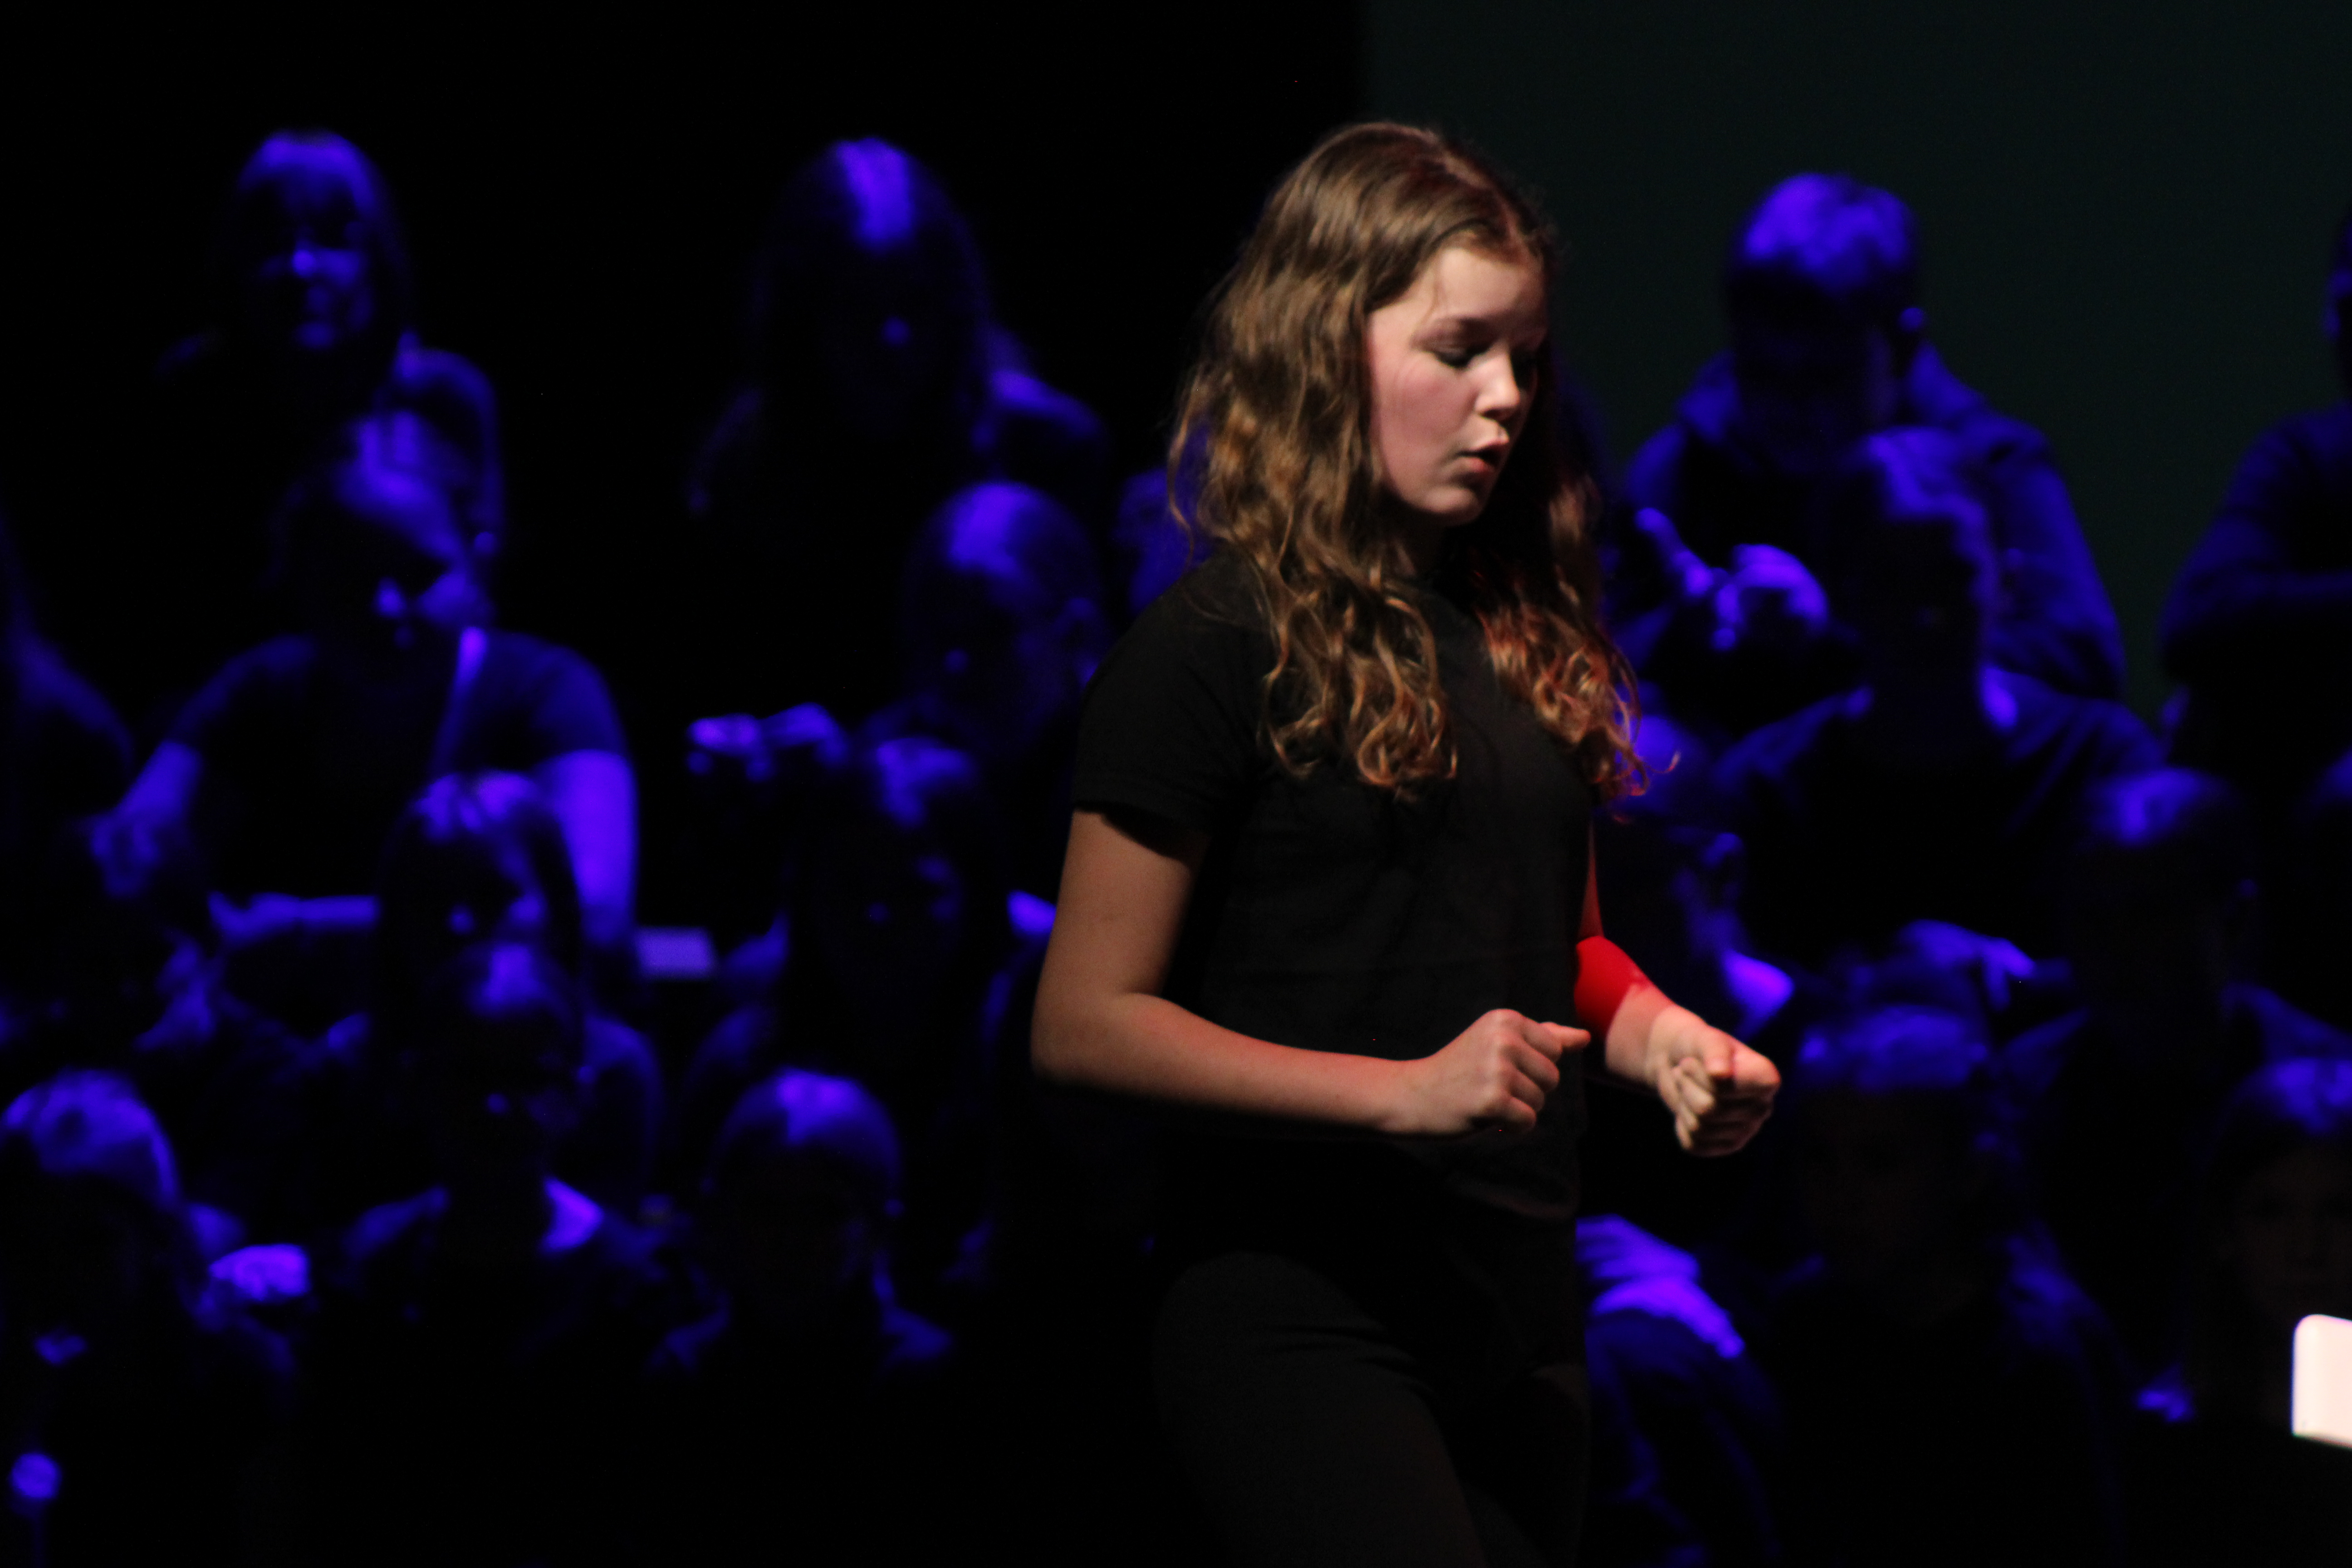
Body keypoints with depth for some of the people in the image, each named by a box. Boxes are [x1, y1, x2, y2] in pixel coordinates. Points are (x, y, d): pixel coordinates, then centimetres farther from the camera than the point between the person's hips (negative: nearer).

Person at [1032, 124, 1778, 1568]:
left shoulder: (1524, 627, 14)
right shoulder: (1220, 647, -7)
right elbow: (1087, 1023, -10)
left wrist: (1659, 1036, 3)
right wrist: (1405, 1091, -18)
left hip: (1519, 1320, 7)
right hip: (1305, 1323, -7)